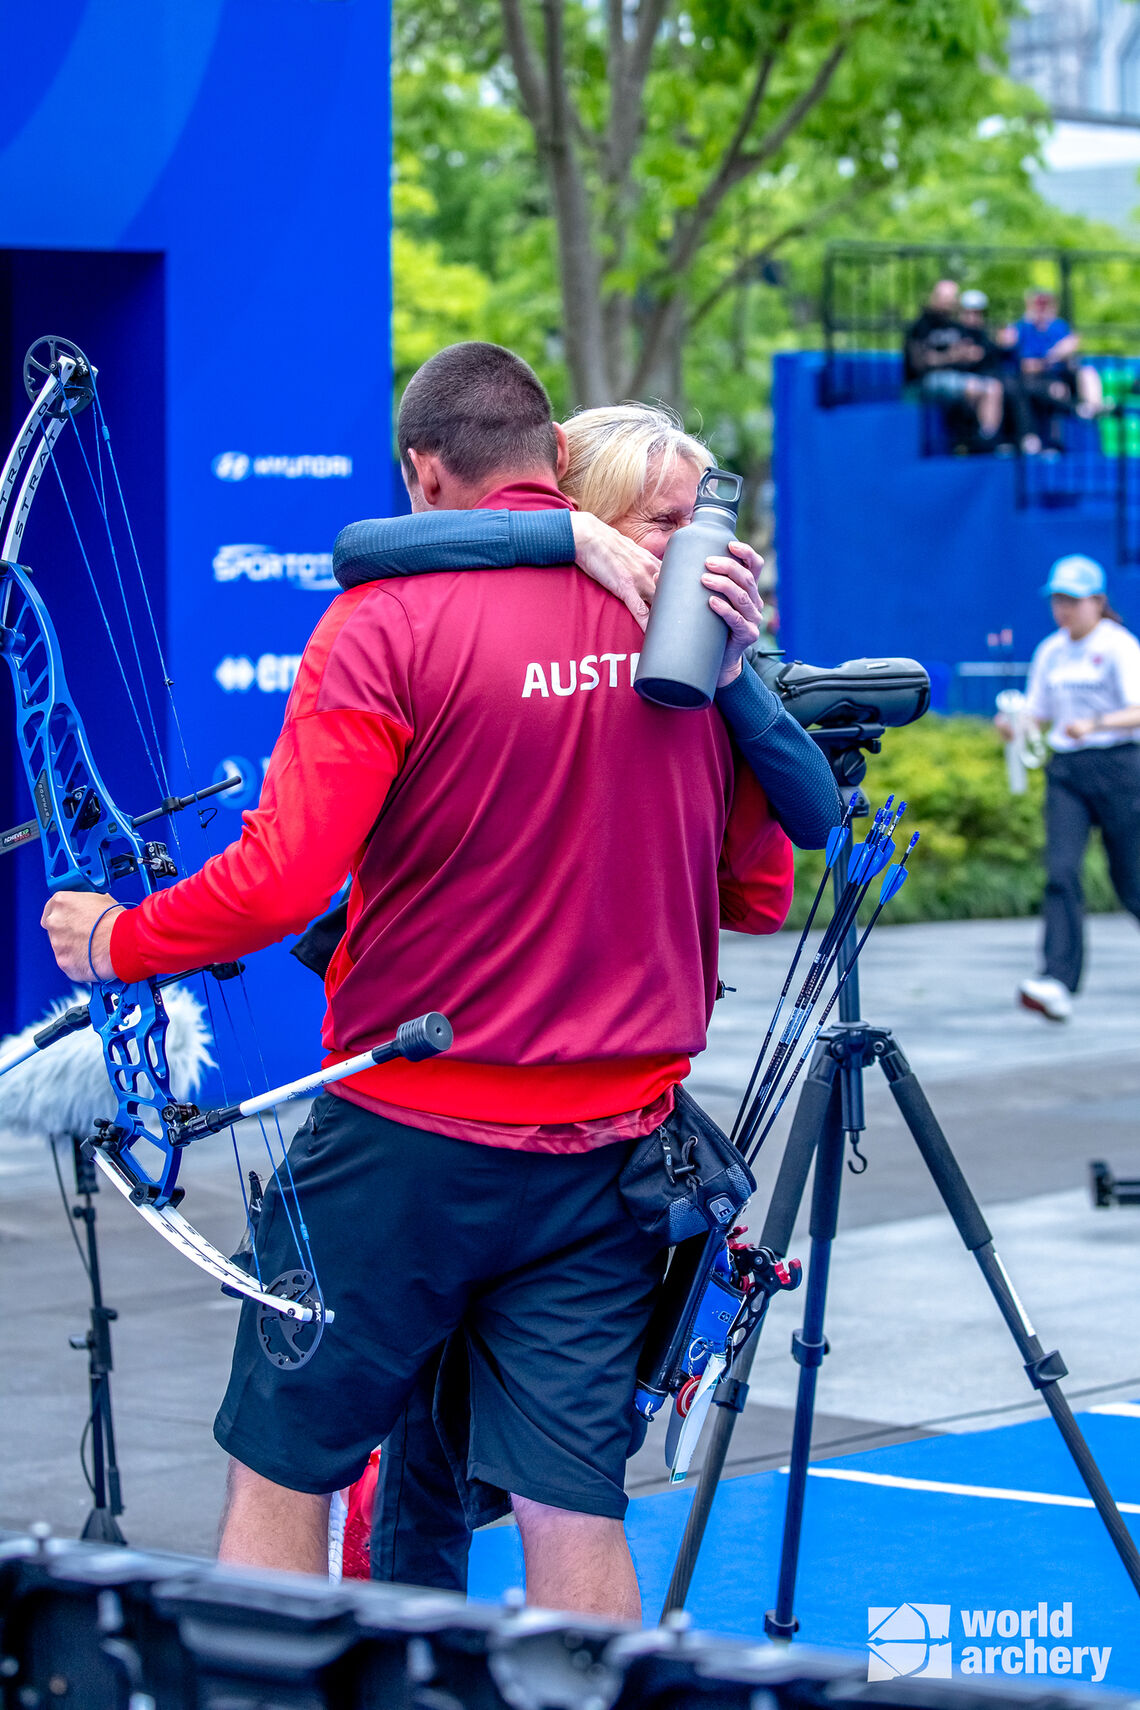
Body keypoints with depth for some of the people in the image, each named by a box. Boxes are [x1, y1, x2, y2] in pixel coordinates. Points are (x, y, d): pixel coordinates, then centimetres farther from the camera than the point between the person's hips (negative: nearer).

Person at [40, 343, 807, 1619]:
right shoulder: (694, 615, 2)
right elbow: (759, 894, 9)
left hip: (408, 1137, -4)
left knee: (281, 1476, 9)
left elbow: (279, 880, -18)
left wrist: (116, 942, -2)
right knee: (573, 1508, 6)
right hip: (612, 1152, 4)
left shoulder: (392, 618, -11)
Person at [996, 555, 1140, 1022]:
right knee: (1061, 870, -14)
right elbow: (1039, 712, 18)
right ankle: (1058, 982, -22)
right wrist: (1013, 724, -4)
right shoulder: (1050, 653, 10)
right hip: (1065, 772, 4)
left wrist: (1095, 724, -32)